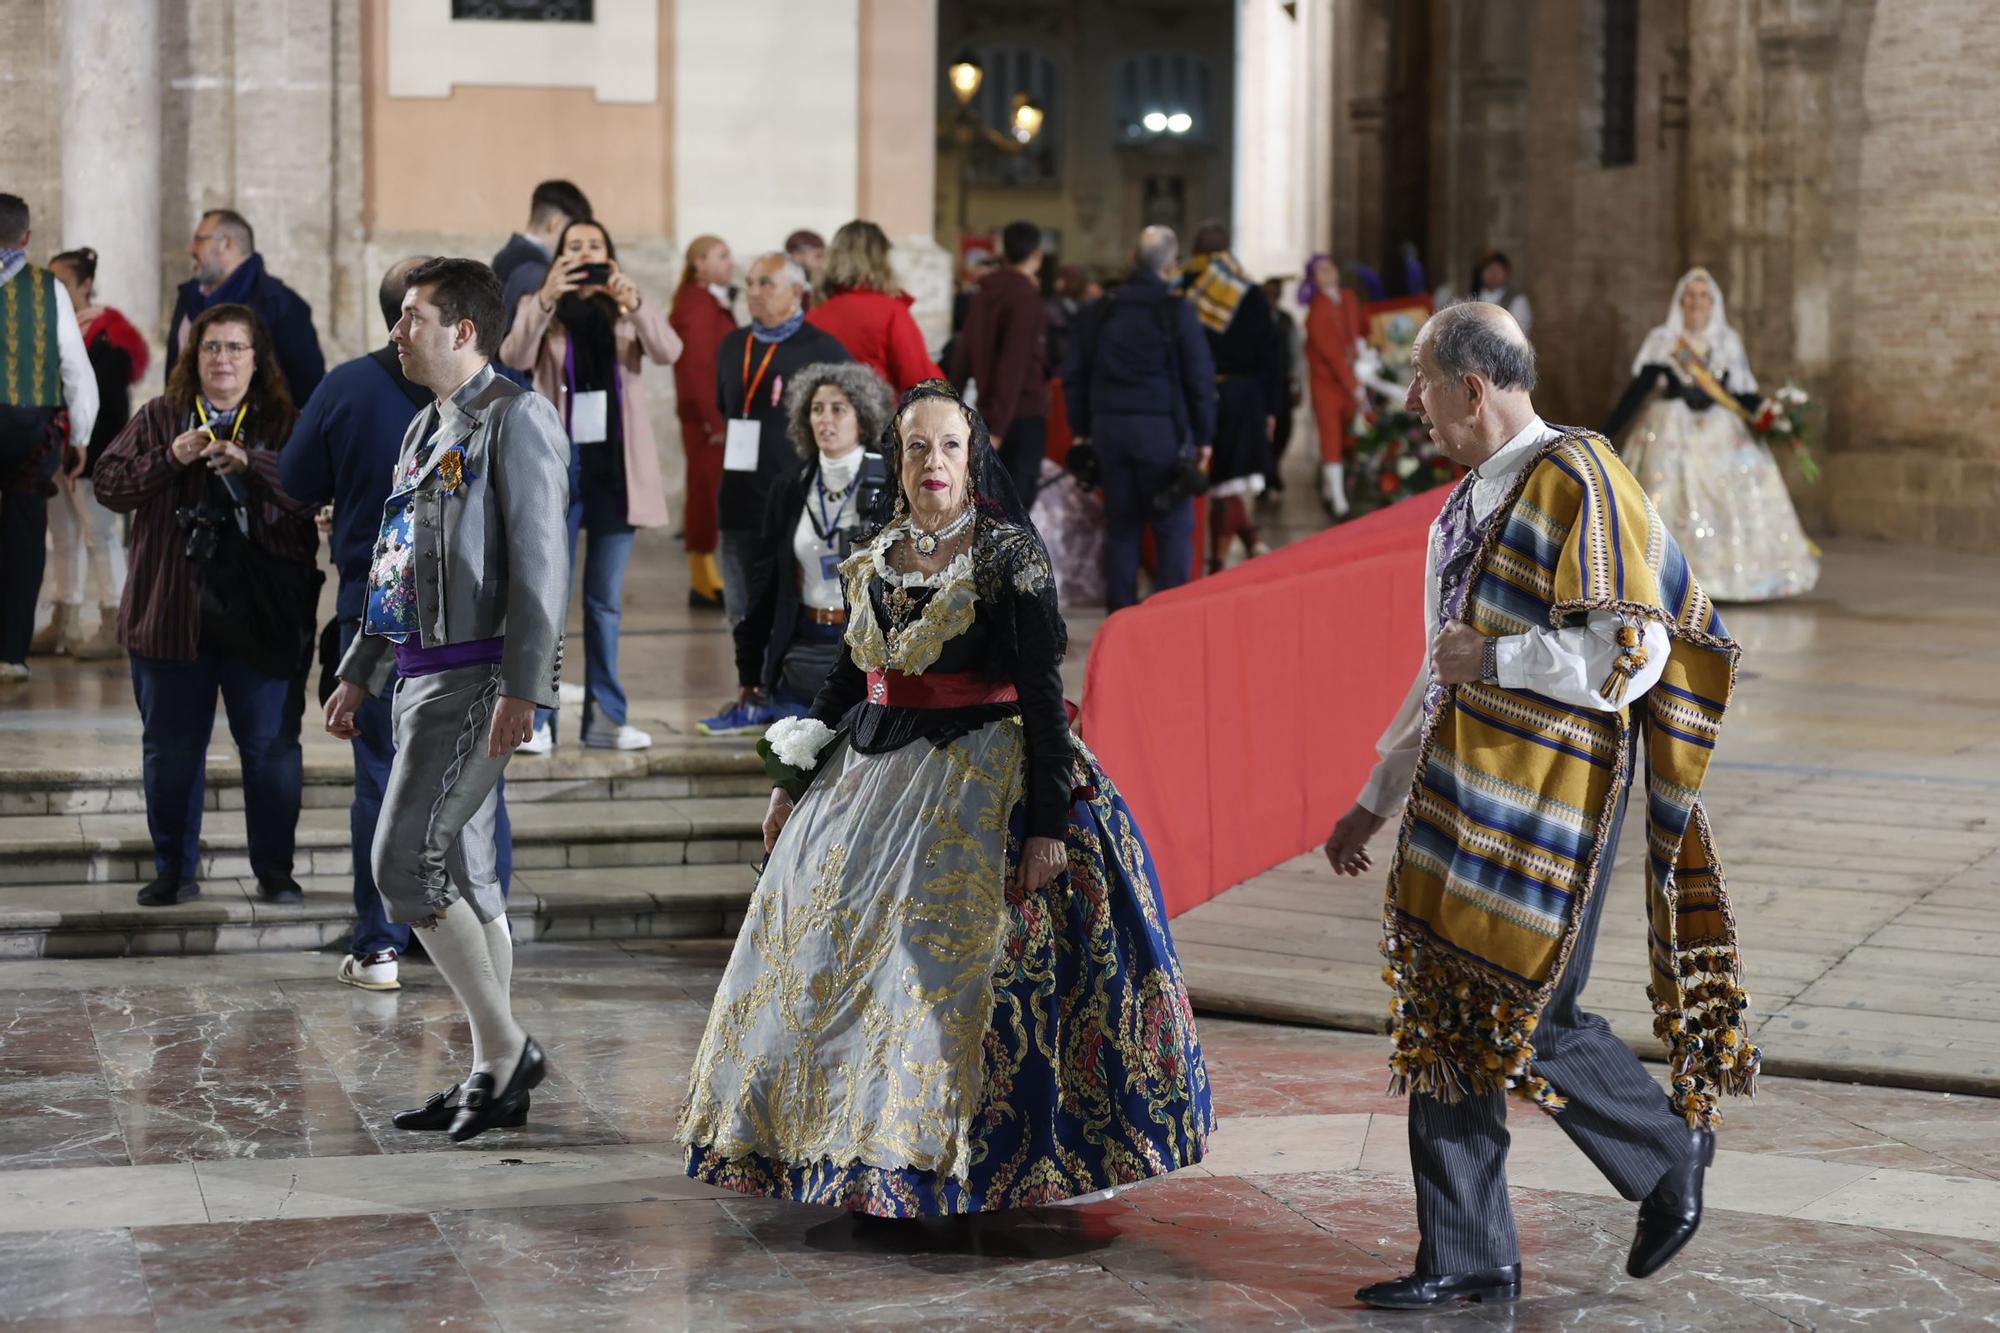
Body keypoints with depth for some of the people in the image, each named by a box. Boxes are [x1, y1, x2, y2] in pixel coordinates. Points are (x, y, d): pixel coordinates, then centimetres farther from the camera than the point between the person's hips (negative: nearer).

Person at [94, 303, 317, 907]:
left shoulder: (286, 425, 3)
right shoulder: (158, 420, 9)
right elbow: (108, 484, 0)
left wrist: (249, 462, -24)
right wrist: (170, 459, -15)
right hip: (172, 612, 2)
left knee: (271, 746, 1)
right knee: (171, 747, 9)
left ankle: (275, 872, 12)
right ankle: (175, 871, 20)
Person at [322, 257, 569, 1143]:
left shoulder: (515, 419, -9)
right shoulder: (427, 428, 19)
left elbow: (541, 564, -16)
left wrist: (522, 689, -22)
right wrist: (358, 672, 23)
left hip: (476, 679, -9)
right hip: (422, 674, 9)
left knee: (403, 863, -14)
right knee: (462, 878, 9)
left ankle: (505, 1047, -5)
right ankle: (495, 1076, 14)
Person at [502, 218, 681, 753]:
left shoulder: (632, 308, 9)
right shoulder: (539, 308, 5)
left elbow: (668, 352, -11)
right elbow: (514, 358, -15)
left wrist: (634, 303, -29)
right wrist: (545, 300, -30)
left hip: (617, 465, 2)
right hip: (558, 463, -2)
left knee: (606, 598, 8)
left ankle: (604, 717, 12)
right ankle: (536, 717, -4)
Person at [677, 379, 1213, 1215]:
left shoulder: (1007, 555, -9)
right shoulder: (874, 560, 9)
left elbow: (1043, 696, -13)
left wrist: (1048, 822, -19)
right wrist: (793, 780, 20)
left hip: (980, 784, -7)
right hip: (871, 780, 7)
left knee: (944, 963, -8)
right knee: (836, 955, 8)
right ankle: (854, 1141, 21)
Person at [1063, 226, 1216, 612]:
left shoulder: (1098, 312, 7)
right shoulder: (1177, 311, -7)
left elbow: (1074, 375, 11)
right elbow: (1200, 377, -5)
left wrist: (1082, 429, 16)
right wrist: (1203, 435, 3)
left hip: (1108, 426, 5)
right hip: (1162, 429, -5)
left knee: (1120, 526, 11)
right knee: (1174, 529, 0)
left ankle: (1120, 613, 11)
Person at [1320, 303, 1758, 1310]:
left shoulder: (1575, 481, -13)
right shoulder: (1467, 505, 15)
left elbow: (1630, 653, -21)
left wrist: (1489, 657, -14)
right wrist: (1377, 799, 24)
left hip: (1544, 807, -9)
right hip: (1460, 796, 9)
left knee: (1528, 1022, -6)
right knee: (1443, 1024, 7)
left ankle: (1673, 1151, 20)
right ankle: (1468, 1261, 16)